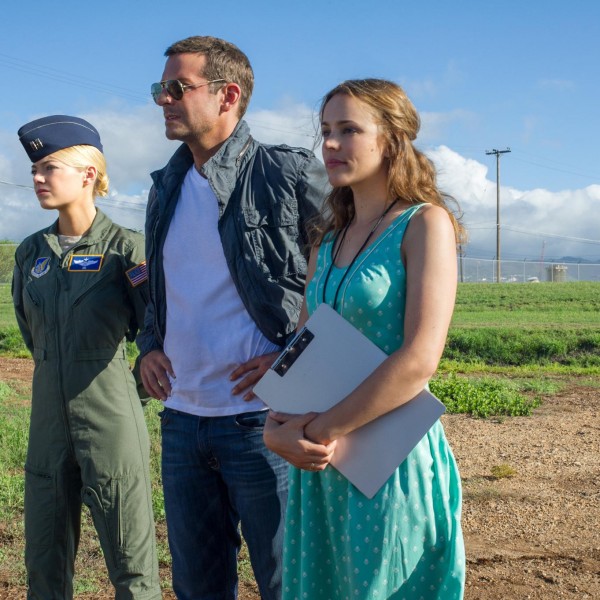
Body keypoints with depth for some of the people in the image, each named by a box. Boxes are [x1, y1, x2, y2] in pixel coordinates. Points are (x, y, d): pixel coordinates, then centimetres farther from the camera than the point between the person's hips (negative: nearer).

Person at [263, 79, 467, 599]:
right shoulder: (329, 239, 11)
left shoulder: (425, 223, -9)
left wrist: (321, 430, -16)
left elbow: (419, 359, -19)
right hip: (321, 459, 6)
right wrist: (277, 426, -7)